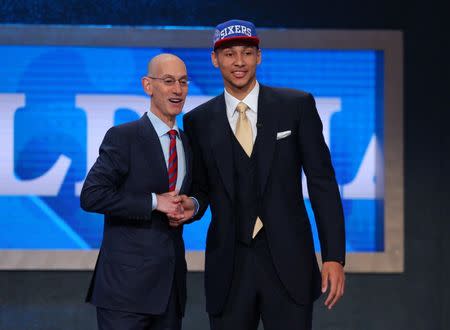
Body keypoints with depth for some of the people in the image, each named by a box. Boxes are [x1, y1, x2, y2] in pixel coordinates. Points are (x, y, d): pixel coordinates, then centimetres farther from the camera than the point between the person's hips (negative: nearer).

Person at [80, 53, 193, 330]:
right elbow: (91, 196, -15)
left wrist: (187, 208, 1)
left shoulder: (188, 143, 13)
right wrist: (154, 203, -16)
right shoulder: (124, 137, -6)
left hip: (171, 284, 6)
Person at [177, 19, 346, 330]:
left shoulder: (297, 106, 1)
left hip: (288, 263, -1)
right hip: (228, 267, 2)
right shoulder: (199, 120, 6)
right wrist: (192, 205, -9)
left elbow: (322, 181, 0)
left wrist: (334, 256, -6)